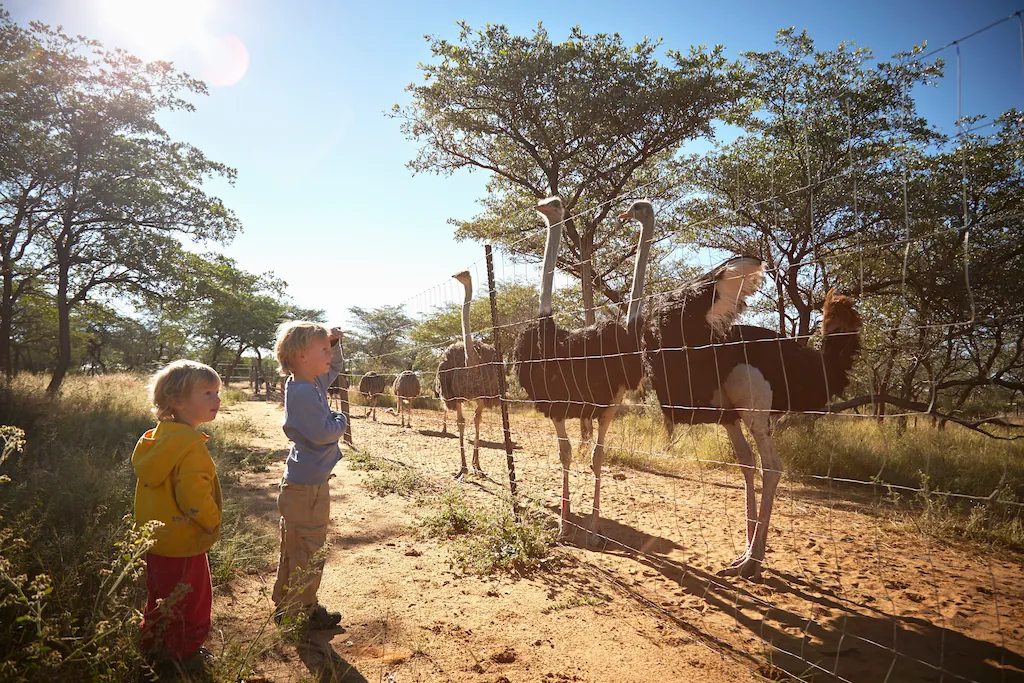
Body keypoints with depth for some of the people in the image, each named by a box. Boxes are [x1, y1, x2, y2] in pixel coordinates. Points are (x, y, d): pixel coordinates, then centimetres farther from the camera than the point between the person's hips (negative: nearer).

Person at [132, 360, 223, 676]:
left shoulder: (158, 437, 3)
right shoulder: (191, 445, -27)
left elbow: (147, 475, 14)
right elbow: (193, 495, -31)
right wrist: (213, 522, -12)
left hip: (157, 539, 9)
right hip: (183, 543, -9)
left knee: (161, 596, 25)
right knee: (191, 600, 10)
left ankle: (155, 649, 42)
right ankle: (184, 656, 25)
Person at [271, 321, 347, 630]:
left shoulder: (314, 383, 5)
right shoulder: (302, 392, -23)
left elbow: (335, 367, 24)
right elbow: (324, 432, -27)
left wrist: (334, 342, 6)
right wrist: (340, 420, -7)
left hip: (304, 481, 10)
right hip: (307, 487, -10)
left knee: (293, 549, 21)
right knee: (308, 553, 4)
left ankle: (285, 605, 36)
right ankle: (303, 612, 19)